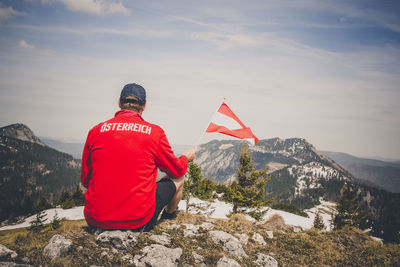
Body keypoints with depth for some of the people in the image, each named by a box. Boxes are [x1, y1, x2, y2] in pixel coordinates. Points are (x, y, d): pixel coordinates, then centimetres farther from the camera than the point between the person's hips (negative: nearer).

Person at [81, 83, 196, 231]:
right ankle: (169, 216, 49)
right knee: (177, 179, 21)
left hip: (95, 221, 4)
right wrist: (186, 157, 31)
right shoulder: (154, 132, -5)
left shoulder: (96, 131, 1)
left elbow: (85, 180, 10)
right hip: (138, 222, -3)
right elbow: (177, 170, 8)